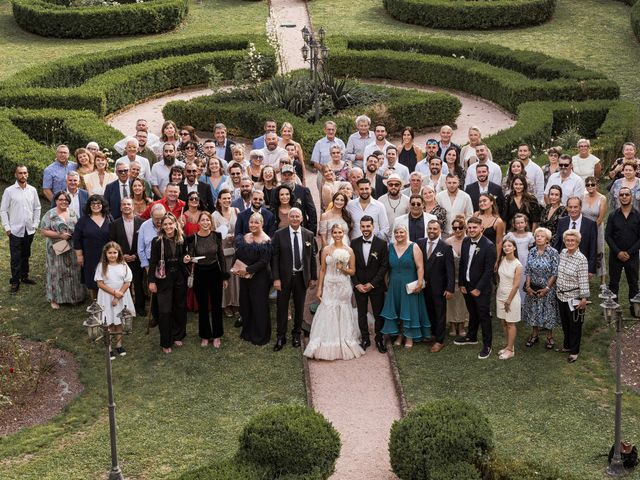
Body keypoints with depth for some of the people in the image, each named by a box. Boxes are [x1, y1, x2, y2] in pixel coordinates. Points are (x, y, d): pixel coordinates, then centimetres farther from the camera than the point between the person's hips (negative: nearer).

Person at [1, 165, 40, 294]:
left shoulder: (32, 190, 2)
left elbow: (37, 208, 10)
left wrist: (35, 224, 4)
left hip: (29, 230, 3)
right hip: (15, 230, -3)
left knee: (26, 255, 14)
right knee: (16, 258, 0)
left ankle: (24, 276, 28)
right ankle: (15, 282, 7)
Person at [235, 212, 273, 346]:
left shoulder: (266, 241, -14)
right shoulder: (244, 238, 6)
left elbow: (264, 262, -18)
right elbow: (238, 255, 11)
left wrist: (247, 269, -20)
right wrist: (236, 268, -6)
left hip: (260, 278, -6)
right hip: (245, 276, 6)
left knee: (259, 306, 3)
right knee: (245, 304, 14)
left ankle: (260, 336, 15)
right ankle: (247, 332, 29)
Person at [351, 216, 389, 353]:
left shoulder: (381, 244, -7)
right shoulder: (354, 243, 0)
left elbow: (384, 266, -8)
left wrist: (372, 284, -12)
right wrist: (357, 284, -6)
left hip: (376, 286, -2)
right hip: (359, 286, 2)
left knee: (378, 314, 5)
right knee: (362, 313, 8)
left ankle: (379, 339, 18)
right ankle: (365, 339, 19)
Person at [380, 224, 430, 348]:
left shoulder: (414, 247, -9)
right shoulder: (390, 247, 3)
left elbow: (420, 267, -12)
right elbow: (387, 267, 7)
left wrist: (419, 283, -19)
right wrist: (387, 283, 5)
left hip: (409, 286, -4)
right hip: (394, 286, 4)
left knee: (409, 310, 3)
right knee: (396, 311, 9)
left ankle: (409, 337, 13)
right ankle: (399, 335, 21)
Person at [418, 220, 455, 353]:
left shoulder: (446, 247, -13)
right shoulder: (420, 243, -1)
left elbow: (450, 270, -13)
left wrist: (450, 289, -16)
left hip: (439, 287, -4)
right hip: (424, 285, 4)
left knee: (440, 313, 6)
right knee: (429, 311, 15)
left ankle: (439, 341, 15)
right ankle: (433, 333, 33)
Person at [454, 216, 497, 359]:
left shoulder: (489, 246, -19)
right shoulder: (465, 242, 1)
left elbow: (489, 270, -18)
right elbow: (462, 263, 8)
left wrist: (478, 289, -16)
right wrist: (461, 284, 5)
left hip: (482, 288, -6)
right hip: (467, 285, 6)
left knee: (484, 316, 2)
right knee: (472, 313, 21)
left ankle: (487, 345, 12)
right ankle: (471, 337, 38)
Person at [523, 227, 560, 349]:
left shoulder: (553, 253, -12)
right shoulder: (532, 252, 1)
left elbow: (555, 273, -12)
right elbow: (527, 271, 4)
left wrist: (547, 288, -15)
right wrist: (528, 286, -5)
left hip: (548, 288, -4)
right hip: (533, 289, 4)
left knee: (548, 311, 5)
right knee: (533, 310, 12)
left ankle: (549, 337, 22)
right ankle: (535, 334, 29)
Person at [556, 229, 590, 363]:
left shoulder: (581, 259, -20)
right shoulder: (563, 253, 1)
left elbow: (583, 281, -18)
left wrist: (584, 298, -17)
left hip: (574, 297, -6)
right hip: (561, 295, 7)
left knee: (575, 324, 7)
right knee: (565, 322, 20)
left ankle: (574, 351, 20)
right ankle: (567, 345, 38)